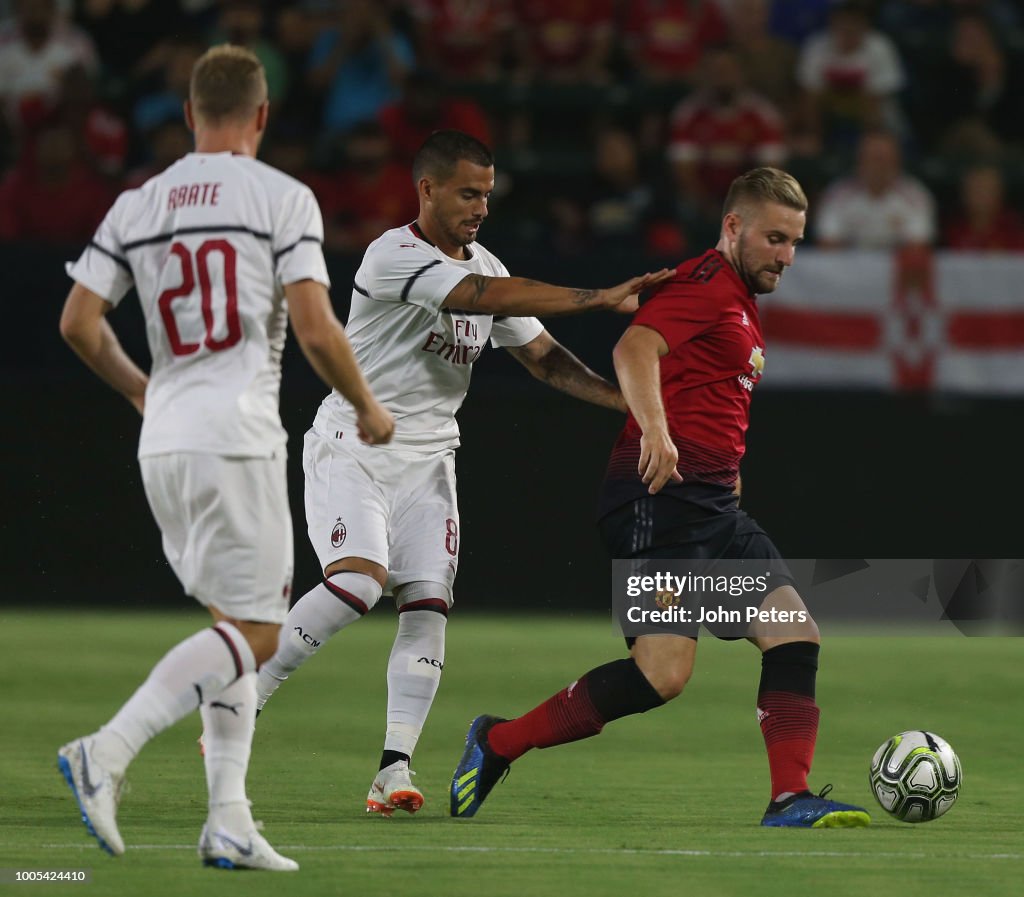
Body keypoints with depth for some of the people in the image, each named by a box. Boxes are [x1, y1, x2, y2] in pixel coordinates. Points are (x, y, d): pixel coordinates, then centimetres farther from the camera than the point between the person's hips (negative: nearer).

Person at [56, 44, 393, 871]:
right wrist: (368, 408, 5)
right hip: (237, 438, -6)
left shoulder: (137, 206, 10)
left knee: (237, 622, 15)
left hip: (164, 443, 6)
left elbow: (79, 322, 6)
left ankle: (229, 821, 7)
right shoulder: (283, 198, -4)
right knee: (254, 633, -3)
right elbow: (316, 331, -12)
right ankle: (107, 753, -19)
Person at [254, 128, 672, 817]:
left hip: (428, 460, 7)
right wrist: (600, 299, -31)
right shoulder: (394, 256, -16)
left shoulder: (485, 266, 10)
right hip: (352, 446, -7)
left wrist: (630, 400, 0)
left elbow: (544, 357, 14)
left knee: (429, 606, -9)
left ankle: (394, 770, -12)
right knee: (358, 581, -25)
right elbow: (483, 296, -29)